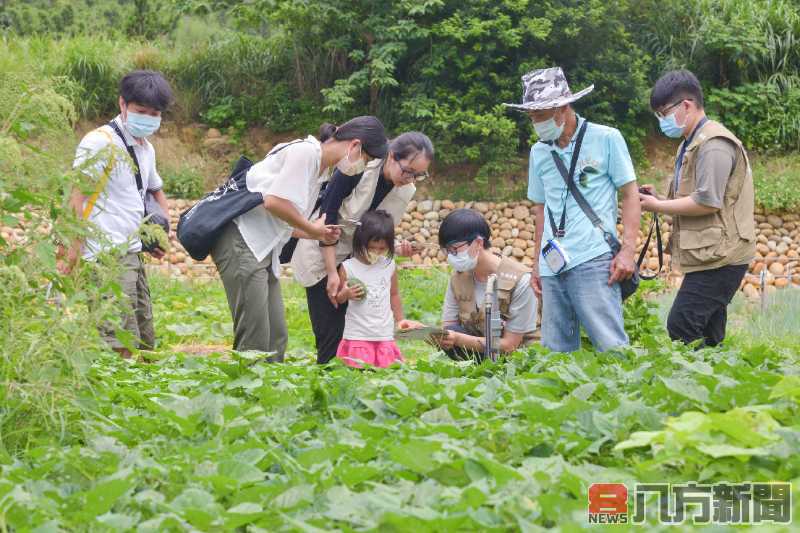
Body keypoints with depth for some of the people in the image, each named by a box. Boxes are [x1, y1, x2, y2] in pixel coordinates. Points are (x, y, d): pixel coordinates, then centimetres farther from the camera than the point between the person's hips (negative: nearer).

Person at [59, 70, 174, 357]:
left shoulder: (146, 149, 18)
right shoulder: (99, 143, -9)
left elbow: (156, 190, 36)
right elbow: (75, 196, -15)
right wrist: (72, 250, -22)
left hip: (132, 255, 9)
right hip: (107, 258, -9)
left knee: (145, 345, 11)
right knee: (123, 347, -16)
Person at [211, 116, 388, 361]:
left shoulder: (321, 170, 19)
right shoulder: (306, 150, -11)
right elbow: (273, 201, -21)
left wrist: (317, 235, 10)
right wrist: (311, 228, -8)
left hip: (263, 248, 10)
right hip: (241, 241, -10)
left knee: (276, 338, 7)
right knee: (255, 341, -13)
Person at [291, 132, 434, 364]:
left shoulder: (406, 191, -6)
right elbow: (326, 217, -20)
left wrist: (397, 249, -18)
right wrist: (332, 273, -21)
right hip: (322, 254, -5)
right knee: (331, 331, -10)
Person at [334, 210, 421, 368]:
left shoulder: (389, 266, 3)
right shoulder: (348, 268, -5)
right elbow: (337, 299, 4)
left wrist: (399, 320, 24)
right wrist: (345, 294, -17)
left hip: (385, 336, 3)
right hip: (357, 336, -3)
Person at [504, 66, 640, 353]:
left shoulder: (606, 139, 1)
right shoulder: (539, 152, 15)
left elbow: (630, 194, 1)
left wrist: (627, 251, -9)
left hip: (593, 261, -5)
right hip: (552, 265, 5)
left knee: (611, 346, -11)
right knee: (556, 350, 5)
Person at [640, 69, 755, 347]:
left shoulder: (713, 144, -15)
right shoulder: (693, 143, 19)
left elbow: (708, 202, -22)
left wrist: (658, 206, -12)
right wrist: (658, 199, 7)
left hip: (719, 256, -10)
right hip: (710, 254, 10)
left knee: (680, 328, -16)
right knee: (709, 337, 11)